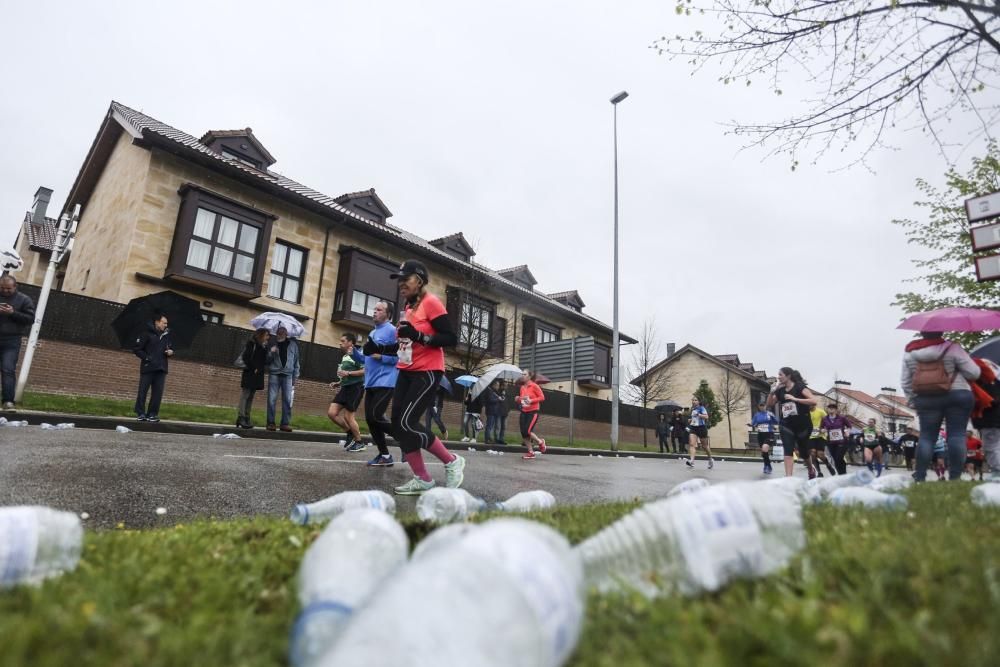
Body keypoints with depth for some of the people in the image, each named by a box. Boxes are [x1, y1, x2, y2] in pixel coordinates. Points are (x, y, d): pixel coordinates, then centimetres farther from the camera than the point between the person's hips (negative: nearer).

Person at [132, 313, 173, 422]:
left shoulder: (166, 335, 14)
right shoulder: (147, 334, -3)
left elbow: (170, 348, 24)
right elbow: (136, 349, -4)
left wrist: (170, 352, 3)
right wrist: (146, 357, -12)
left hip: (161, 368, 5)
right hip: (148, 368, -5)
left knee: (158, 392, 3)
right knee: (143, 391, -1)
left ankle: (152, 414, 8)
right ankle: (140, 413, 7)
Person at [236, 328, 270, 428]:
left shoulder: (264, 346, 16)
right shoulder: (251, 343, -4)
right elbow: (245, 357, -10)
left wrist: (260, 369, 3)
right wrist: (253, 368, -11)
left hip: (258, 375, 7)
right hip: (249, 373, -7)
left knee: (250, 397, 7)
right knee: (245, 395, -8)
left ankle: (246, 419, 9)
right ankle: (240, 418, -9)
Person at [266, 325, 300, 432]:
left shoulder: (293, 344, 7)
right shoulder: (273, 344, 8)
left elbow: (296, 361, 10)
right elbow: (267, 361, 10)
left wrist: (295, 377, 7)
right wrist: (271, 353, -10)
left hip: (287, 375, 0)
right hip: (274, 374, 0)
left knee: (287, 400, -2)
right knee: (271, 399, -1)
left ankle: (285, 423, 3)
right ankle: (270, 422, 6)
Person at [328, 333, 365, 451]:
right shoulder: (344, 357, 17)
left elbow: (365, 371, -21)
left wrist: (348, 373, -24)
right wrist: (338, 383, 16)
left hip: (356, 388, -9)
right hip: (345, 388, 9)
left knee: (348, 416, -4)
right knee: (331, 413, 1)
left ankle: (359, 442, 15)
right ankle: (350, 433, 19)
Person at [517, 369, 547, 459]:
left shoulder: (534, 386, -8)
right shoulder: (522, 387, 9)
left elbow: (542, 397, -10)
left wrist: (531, 400, -20)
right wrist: (518, 399, -2)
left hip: (533, 412, -6)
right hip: (524, 412, 6)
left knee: (527, 431, -16)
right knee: (523, 433, 2)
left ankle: (540, 442, 13)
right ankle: (531, 453, 15)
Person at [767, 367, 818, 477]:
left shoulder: (799, 387, -10)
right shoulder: (780, 390, 4)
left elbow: (814, 401, -20)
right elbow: (769, 404, 11)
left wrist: (795, 399, -27)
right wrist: (772, 391, -4)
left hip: (803, 425, -3)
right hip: (786, 425, 3)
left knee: (803, 452, 14)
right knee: (788, 451, -13)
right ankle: (788, 477, -16)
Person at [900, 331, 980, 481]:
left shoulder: (909, 352, 2)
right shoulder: (952, 348, -6)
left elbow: (906, 383, 5)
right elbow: (973, 373, -4)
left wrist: (913, 401, 14)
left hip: (926, 400, 2)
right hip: (958, 396, -2)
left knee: (926, 436, 6)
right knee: (956, 435, 2)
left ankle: (919, 477, 3)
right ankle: (955, 476, 0)